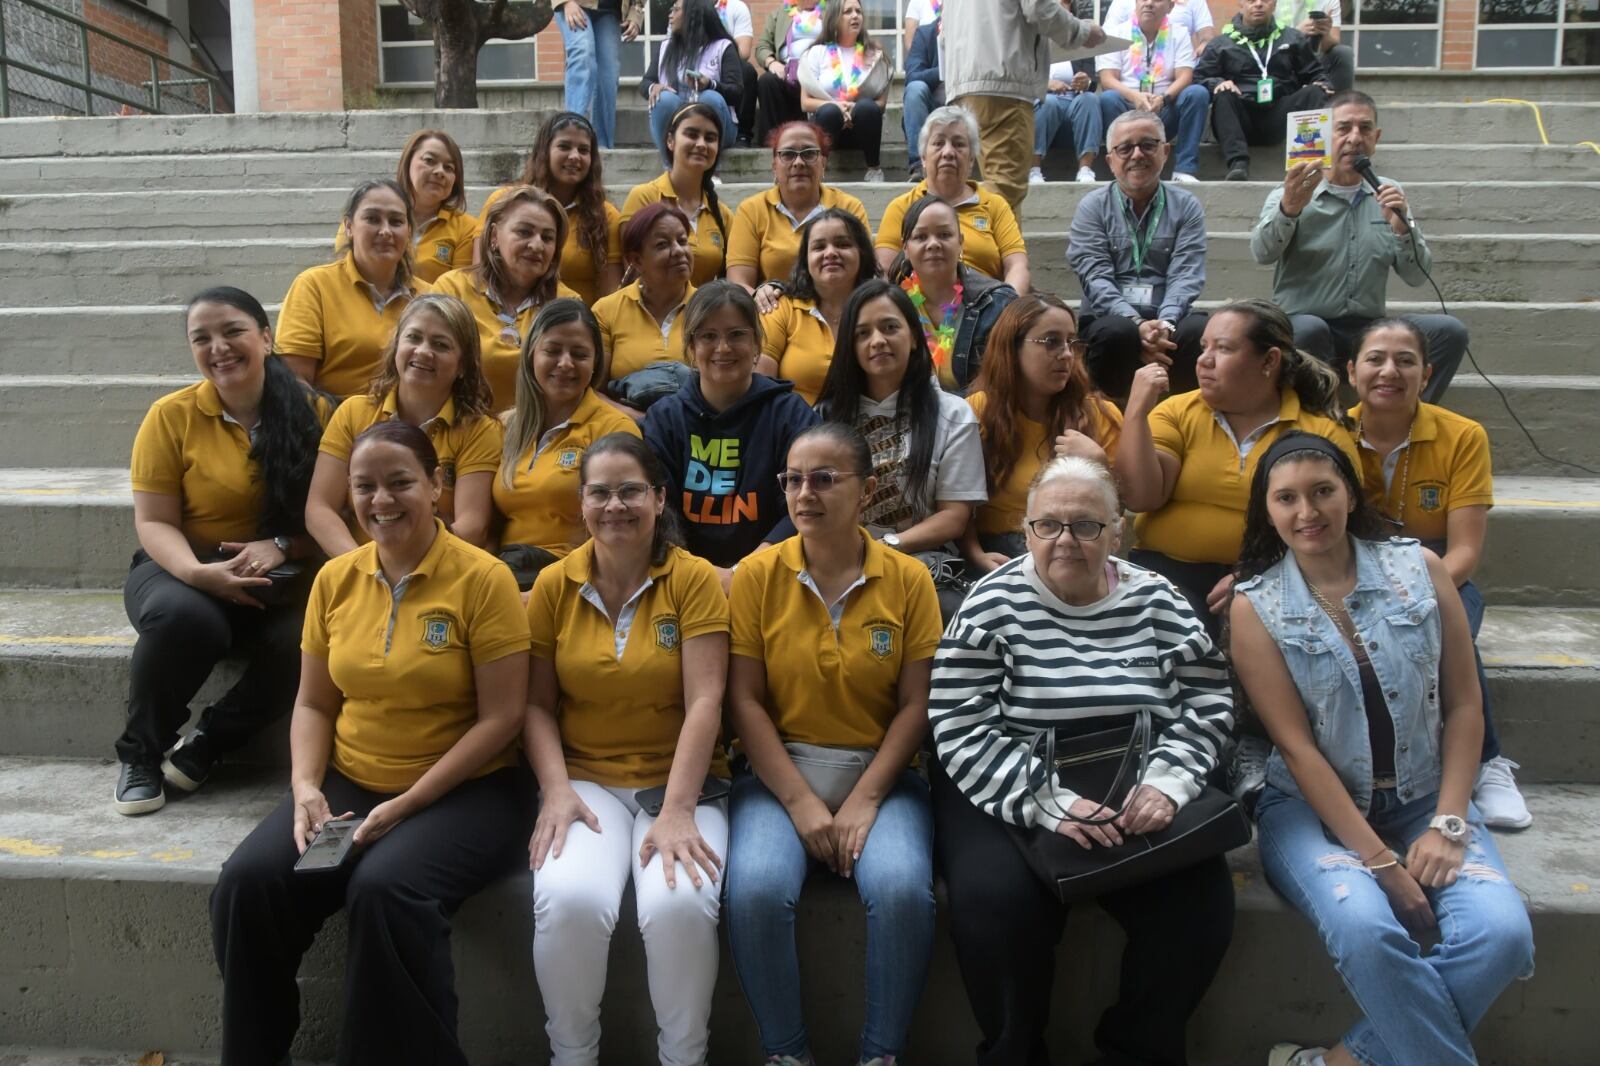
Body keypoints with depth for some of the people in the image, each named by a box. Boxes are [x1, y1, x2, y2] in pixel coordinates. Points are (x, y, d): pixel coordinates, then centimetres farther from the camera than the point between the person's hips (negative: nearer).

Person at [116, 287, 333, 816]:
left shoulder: (312, 413, -2)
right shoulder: (172, 415, -4)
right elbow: (154, 523, -4)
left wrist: (282, 545, -21)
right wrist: (199, 573, -24)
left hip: (280, 578, 1)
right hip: (183, 569, -1)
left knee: (306, 640, -32)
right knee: (184, 616, -37)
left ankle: (206, 744, -4)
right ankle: (139, 752, -8)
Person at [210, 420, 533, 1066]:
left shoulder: (483, 579, -11)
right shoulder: (335, 579, 6)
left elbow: (501, 718, -13)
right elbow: (313, 704, 12)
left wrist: (406, 805, -17)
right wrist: (305, 788, -7)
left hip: (461, 791, -5)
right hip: (348, 783, 5)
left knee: (384, 890, -32)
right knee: (247, 882, -17)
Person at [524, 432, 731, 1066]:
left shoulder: (694, 579, -5)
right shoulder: (554, 585, 2)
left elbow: (704, 703, -12)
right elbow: (537, 704, 4)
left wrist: (678, 812, -20)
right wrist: (556, 790, -13)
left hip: (680, 781, -1)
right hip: (588, 779, 2)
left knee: (679, 906, -29)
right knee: (567, 901, -28)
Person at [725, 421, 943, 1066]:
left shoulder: (908, 579, 0)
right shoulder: (757, 575, -1)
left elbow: (916, 705, -2)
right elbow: (745, 702, -4)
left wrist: (864, 801, -13)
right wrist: (801, 802, -12)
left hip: (880, 774, 0)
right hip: (779, 773, 0)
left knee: (902, 889, -28)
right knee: (755, 890, -27)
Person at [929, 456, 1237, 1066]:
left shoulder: (1156, 601, 7)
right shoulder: (993, 605, -3)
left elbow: (1208, 704, 6)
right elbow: (962, 731, -10)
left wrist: (1166, 782, -12)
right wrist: (1050, 804, -21)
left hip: (1137, 801, 3)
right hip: (1007, 797, -2)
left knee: (1200, 898, -20)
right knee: (997, 899, -29)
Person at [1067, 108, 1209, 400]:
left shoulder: (1187, 207, 13)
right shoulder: (1092, 208, 9)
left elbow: (1185, 276, 0)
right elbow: (1096, 278, -5)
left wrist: (1165, 323, -21)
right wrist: (1138, 324, -22)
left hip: (1168, 318, 1)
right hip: (1112, 316, -1)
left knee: (1201, 330, -31)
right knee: (1119, 332, -35)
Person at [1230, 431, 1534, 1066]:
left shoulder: (1420, 569, 1)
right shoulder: (1254, 606, -5)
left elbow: (1464, 706, 4)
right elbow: (1296, 746, -9)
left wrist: (1448, 824, -6)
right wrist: (1379, 860, -14)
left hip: (1424, 801, 3)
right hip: (1313, 805, -2)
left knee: (1502, 933, -24)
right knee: (1367, 929, -32)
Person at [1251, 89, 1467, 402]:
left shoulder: (1388, 193, 13)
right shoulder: (1291, 194, 0)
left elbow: (1416, 278, 6)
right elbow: (1262, 253, -21)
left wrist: (1402, 227, -14)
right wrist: (1288, 208, -42)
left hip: (1369, 329, 4)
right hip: (1303, 326, -4)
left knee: (1448, 331, -17)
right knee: (1309, 330, -36)